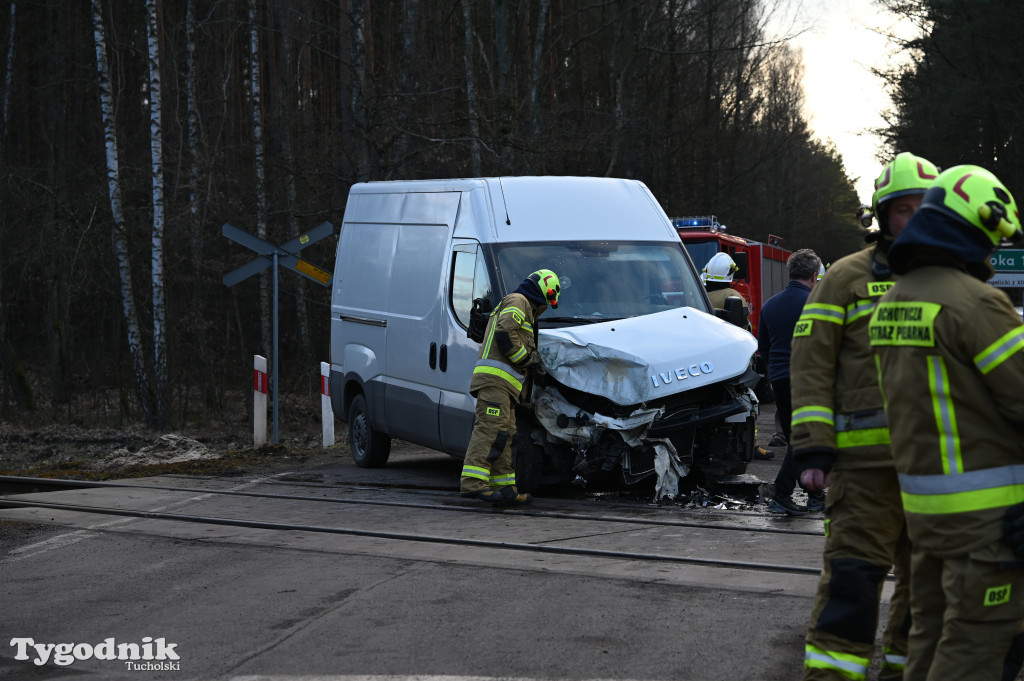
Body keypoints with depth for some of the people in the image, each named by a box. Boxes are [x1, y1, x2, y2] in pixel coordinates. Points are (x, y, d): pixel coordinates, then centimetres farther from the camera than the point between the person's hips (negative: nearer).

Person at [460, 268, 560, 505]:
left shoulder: (516, 304, 30)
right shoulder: (518, 301, -1)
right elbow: (504, 334, -16)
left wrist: (531, 357, 23)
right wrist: (527, 358, -8)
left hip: (500, 384, 11)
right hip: (495, 379, -11)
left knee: (504, 435, 9)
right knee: (490, 429, -20)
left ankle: (504, 488, 9)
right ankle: (472, 483, -29)